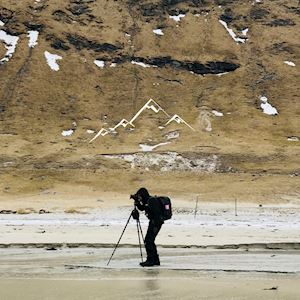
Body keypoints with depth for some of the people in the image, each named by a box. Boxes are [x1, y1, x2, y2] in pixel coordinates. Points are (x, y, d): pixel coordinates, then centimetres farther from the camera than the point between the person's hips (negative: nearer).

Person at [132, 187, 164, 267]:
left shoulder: (152, 201, -16)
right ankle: (156, 260, 17)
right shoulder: (147, 201, 14)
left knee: (148, 241, -10)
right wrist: (137, 202, 10)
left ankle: (150, 260, -7)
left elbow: (156, 213, -22)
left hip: (156, 223, -10)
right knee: (150, 241, 13)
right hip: (152, 222, 10)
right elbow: (141, 208, 26)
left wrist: (156, 226, -24)